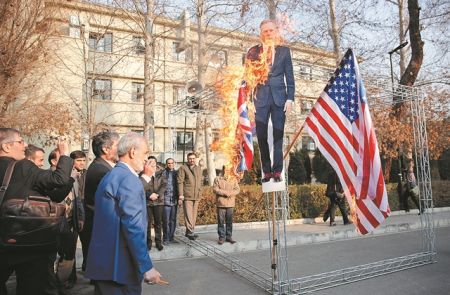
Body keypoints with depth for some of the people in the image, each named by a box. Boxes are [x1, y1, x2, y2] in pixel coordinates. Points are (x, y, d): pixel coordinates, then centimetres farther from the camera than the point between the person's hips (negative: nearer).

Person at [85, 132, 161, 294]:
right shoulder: (129, 178, -17)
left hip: (104, 263, 9)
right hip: (120, 266, -9)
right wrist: (147, 267, -19)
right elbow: (133, 226, -22)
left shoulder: (110, 176, 13)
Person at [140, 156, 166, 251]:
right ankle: (148, 242, 14)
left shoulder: (160, 173, 7)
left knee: (158, 223, 5)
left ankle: (158, 242, 15)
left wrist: (157, 194, -15)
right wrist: (149, 195, -18)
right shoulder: (143, 174, 2)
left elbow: (164, 185, -1)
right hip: (147, 201, -1)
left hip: (159, 201, 1)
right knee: (148, 222, 2)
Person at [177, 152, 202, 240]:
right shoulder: (183, 168, -1)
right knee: (188, 214, -10)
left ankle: (188, 232, 18)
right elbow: (180, 181, -6)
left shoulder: (198, 168, 17)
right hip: (187, 196, -6)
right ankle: (191, 232, -10)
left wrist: (200, 193, 15)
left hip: (196, 196, 6)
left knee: (194, 214, 9)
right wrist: (181, 194, -13)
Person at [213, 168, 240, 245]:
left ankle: (229, 236, 16)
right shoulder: (217, 179, 4)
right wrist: (225, 193, -15)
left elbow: (237, 189, 2)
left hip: (230, 204, 2)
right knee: (221, 221, 1)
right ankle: (221, 237, 10)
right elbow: (215, 189, -7)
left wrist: (229, 193, -15)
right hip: (221, 204, -2)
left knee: (229, 221, 7)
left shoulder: (234, 179, 10)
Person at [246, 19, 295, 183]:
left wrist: (290, 98, -2)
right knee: (261, 136, -1)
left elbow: (290, 77, 8)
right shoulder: (254, 51, 10)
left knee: (278, 135, 0)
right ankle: (267, 172, 8)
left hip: (279, 97, 0)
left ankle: (277, 171, 6)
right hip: (260, 97, 0)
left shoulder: (284, 51, 11)